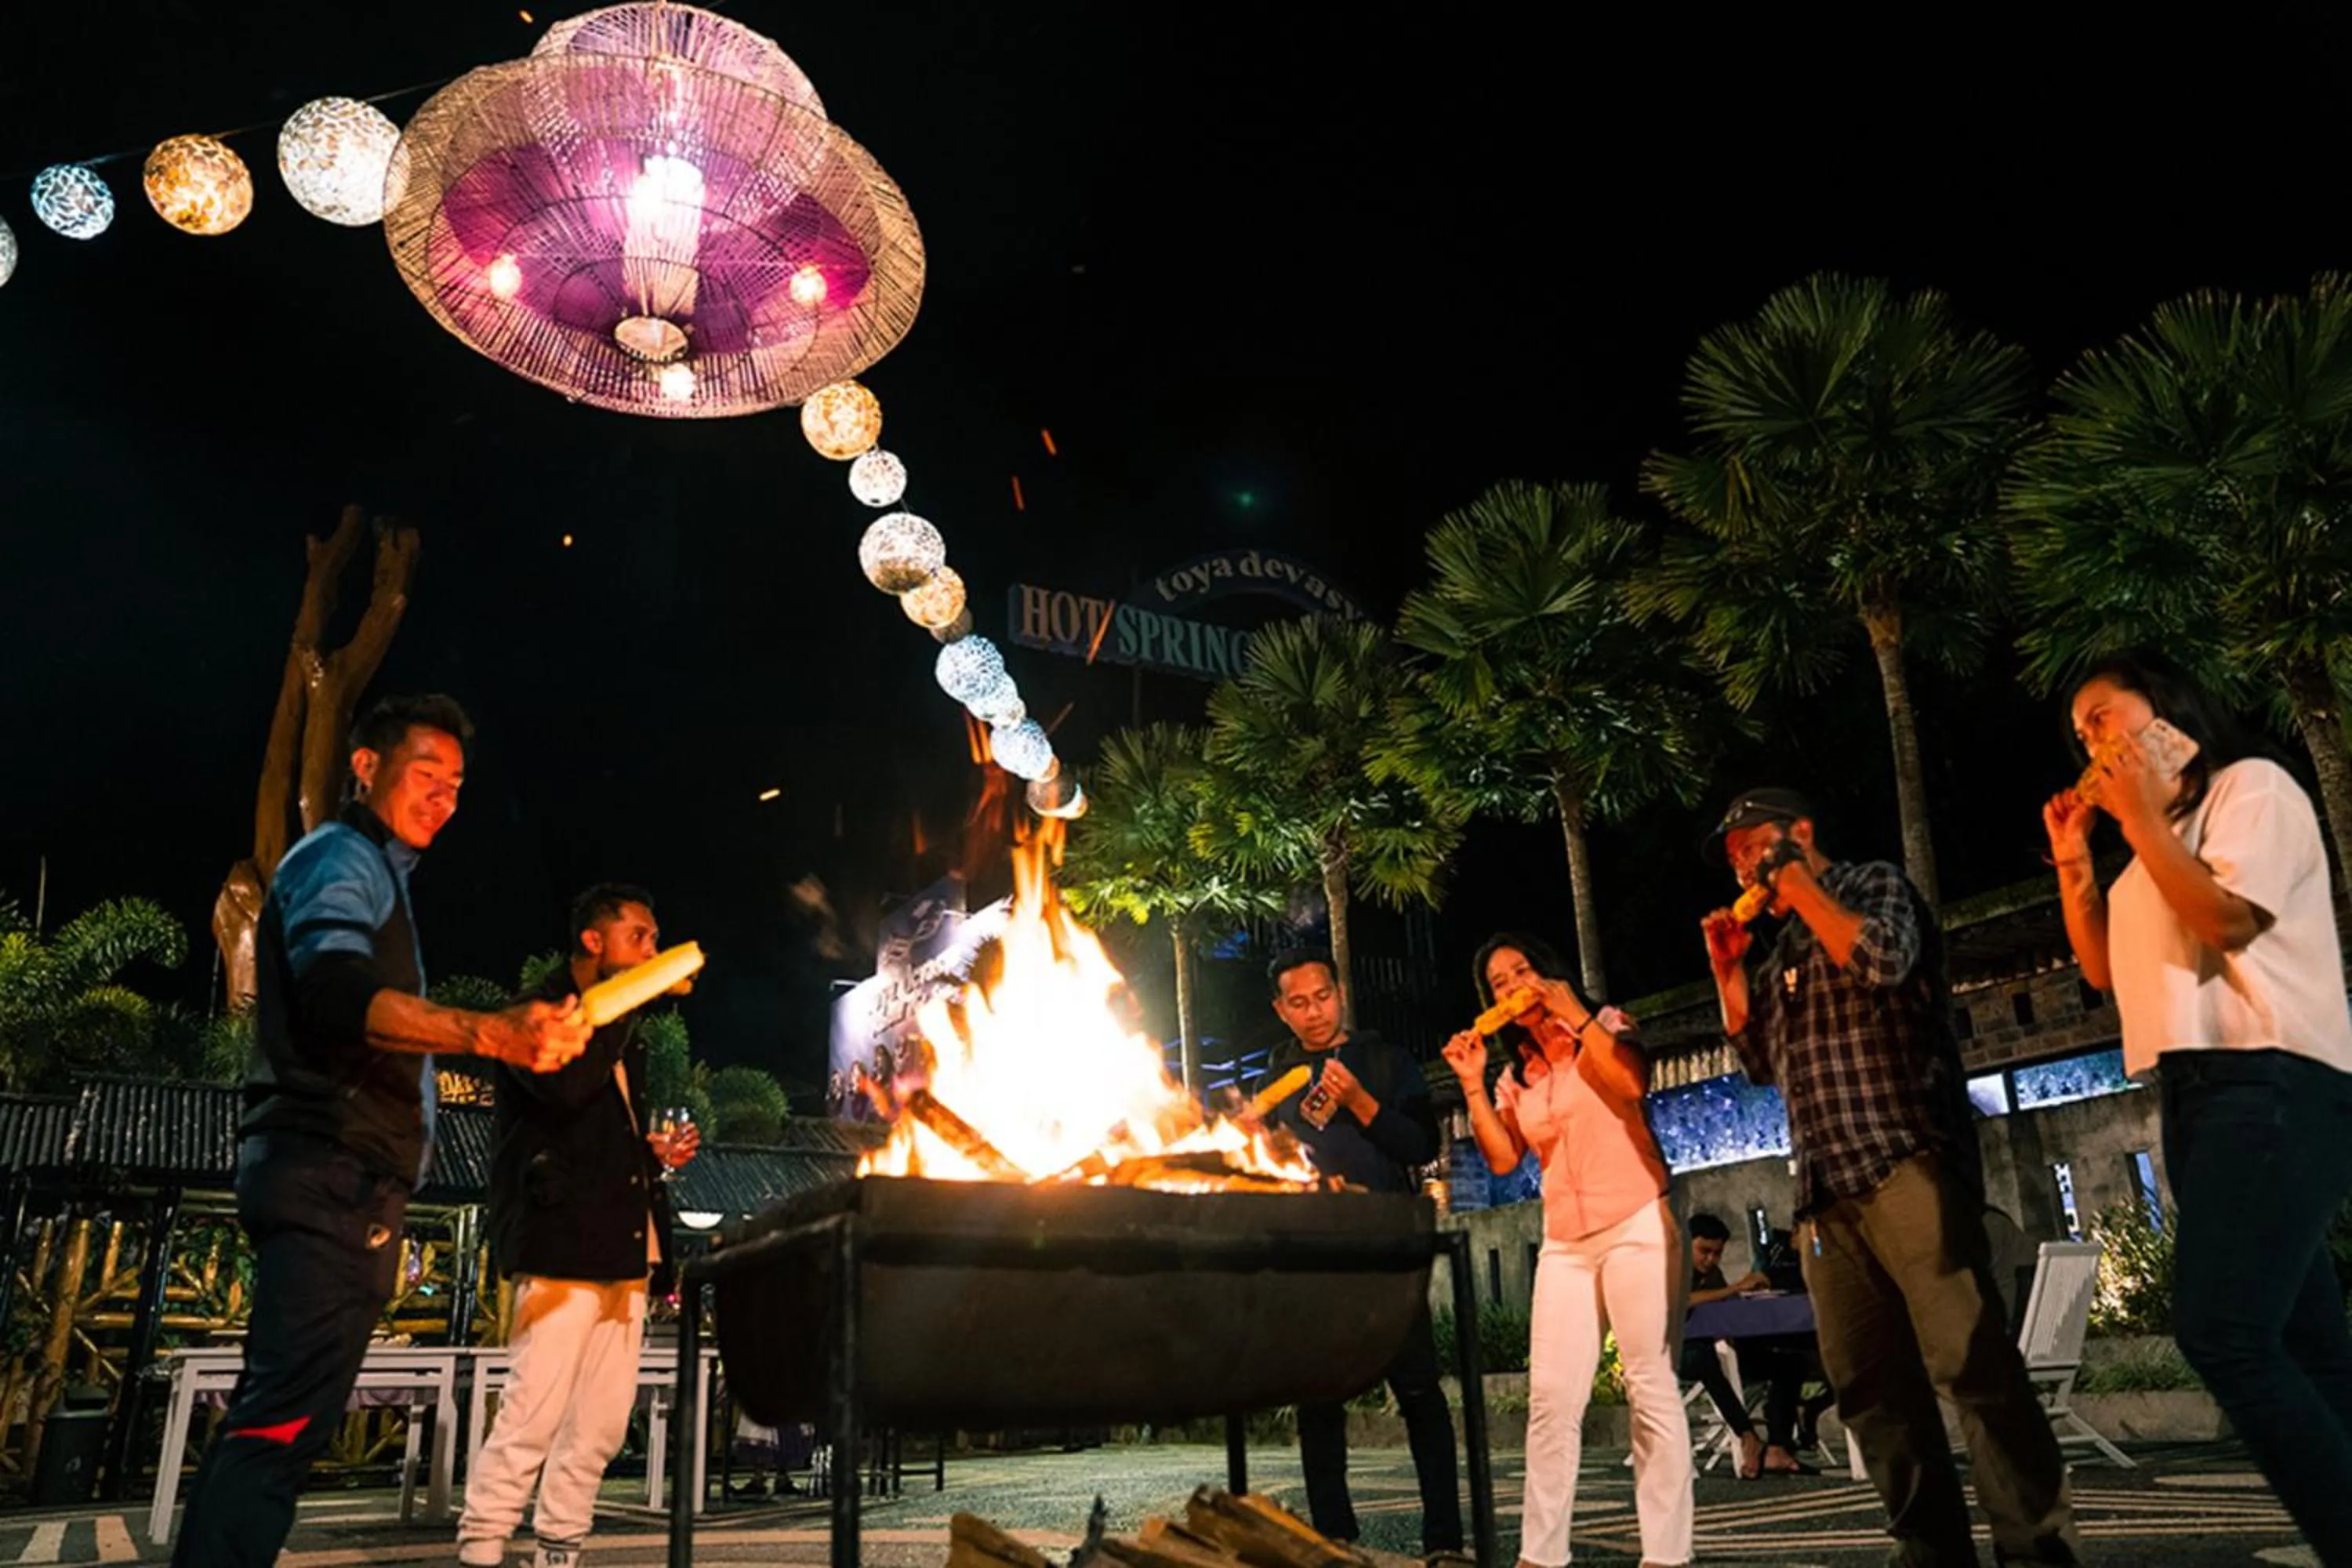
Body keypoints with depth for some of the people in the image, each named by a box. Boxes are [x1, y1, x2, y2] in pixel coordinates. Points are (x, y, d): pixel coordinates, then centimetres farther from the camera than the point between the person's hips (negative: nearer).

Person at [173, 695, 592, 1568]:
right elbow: (338, 995, -26)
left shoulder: (376, 873, 27)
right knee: (284, 1421, -17)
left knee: (275, 1420, 12)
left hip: (347, 1187, 11)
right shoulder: (341, 857, -6)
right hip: (333, 1177, -11)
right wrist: (492, 1034, -41)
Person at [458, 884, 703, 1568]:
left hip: (626, 1244, 8)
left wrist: (656, 1148, 11)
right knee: (536, 1409, -10)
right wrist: (624, 1001, -15)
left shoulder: (622, 1027, 21)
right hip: (562, 1244, -8)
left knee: (604, 1421, 7)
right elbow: (566, 1086, -24)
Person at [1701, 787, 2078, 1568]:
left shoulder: (1874, 883, 6)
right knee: (1869, 1384, 5)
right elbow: (1759, 1061, 25)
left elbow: (1883, 958, -15)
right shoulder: (1783, 948, 24)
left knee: (1971, 1362, -12)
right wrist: (1728, 969, 15)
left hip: (1906, 1161, -7)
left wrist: (1796, 879, -6)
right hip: (1826, 1189, 8)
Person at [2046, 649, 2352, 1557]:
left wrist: (2143, 819, -7)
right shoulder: (2159, 839, 25)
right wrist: (2074, 859, 16)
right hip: (2199, 1091, 9)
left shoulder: (2252, 786, 2)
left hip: (2271, 1082, -9)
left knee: (2219, 1331, -22)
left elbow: (2226, 918, -13)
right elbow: (2104, 968, 22)